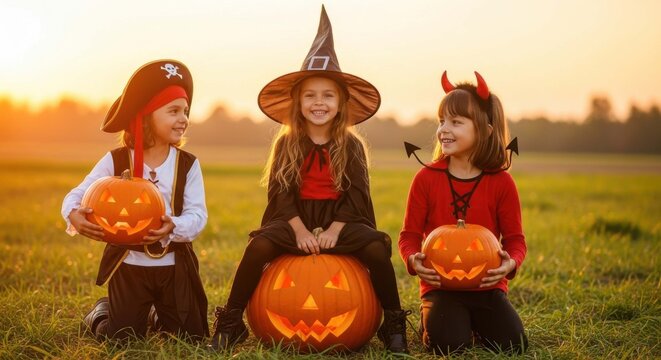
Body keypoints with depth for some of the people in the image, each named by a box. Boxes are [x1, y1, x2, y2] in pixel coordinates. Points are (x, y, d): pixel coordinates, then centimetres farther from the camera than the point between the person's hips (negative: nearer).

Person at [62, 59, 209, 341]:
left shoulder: (188, 165, -4)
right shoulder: (115, 161, -7)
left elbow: (197, 215, -11)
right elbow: (77, 195, -6)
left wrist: (174, 227, -33)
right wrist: (73, 214, -30)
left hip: (174, 265, 2)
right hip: (128, 263, -2)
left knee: (191, 337, 6)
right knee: (119, 338, 0)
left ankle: (157, 312, 37)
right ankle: (102, 309, 34)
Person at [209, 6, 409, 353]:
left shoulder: (350, 146, 1)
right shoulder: (286, 144, 1)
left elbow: (356, 194, -4)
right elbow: (280, 192, -5)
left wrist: (334, 230, -18)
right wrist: (300, 230, -19)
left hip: (340, 220, 0)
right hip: (295, 220, 0)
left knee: (376, 248, -27)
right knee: (259, 245, -29)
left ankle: (394, 324, -8)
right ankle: (230, 321, -15)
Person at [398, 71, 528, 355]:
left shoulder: (501, 182, -2)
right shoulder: (426, 178, -2)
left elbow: (515, 238, 3)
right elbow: (410, 234, 1)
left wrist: (510, 262, -20)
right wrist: (413, 259, -21)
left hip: (486, 285, 1)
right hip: (440, 284, -1)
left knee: (513, 344, -17)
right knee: (446, 344, -26)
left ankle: (475, 320, 16)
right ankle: (430, 317, 11)